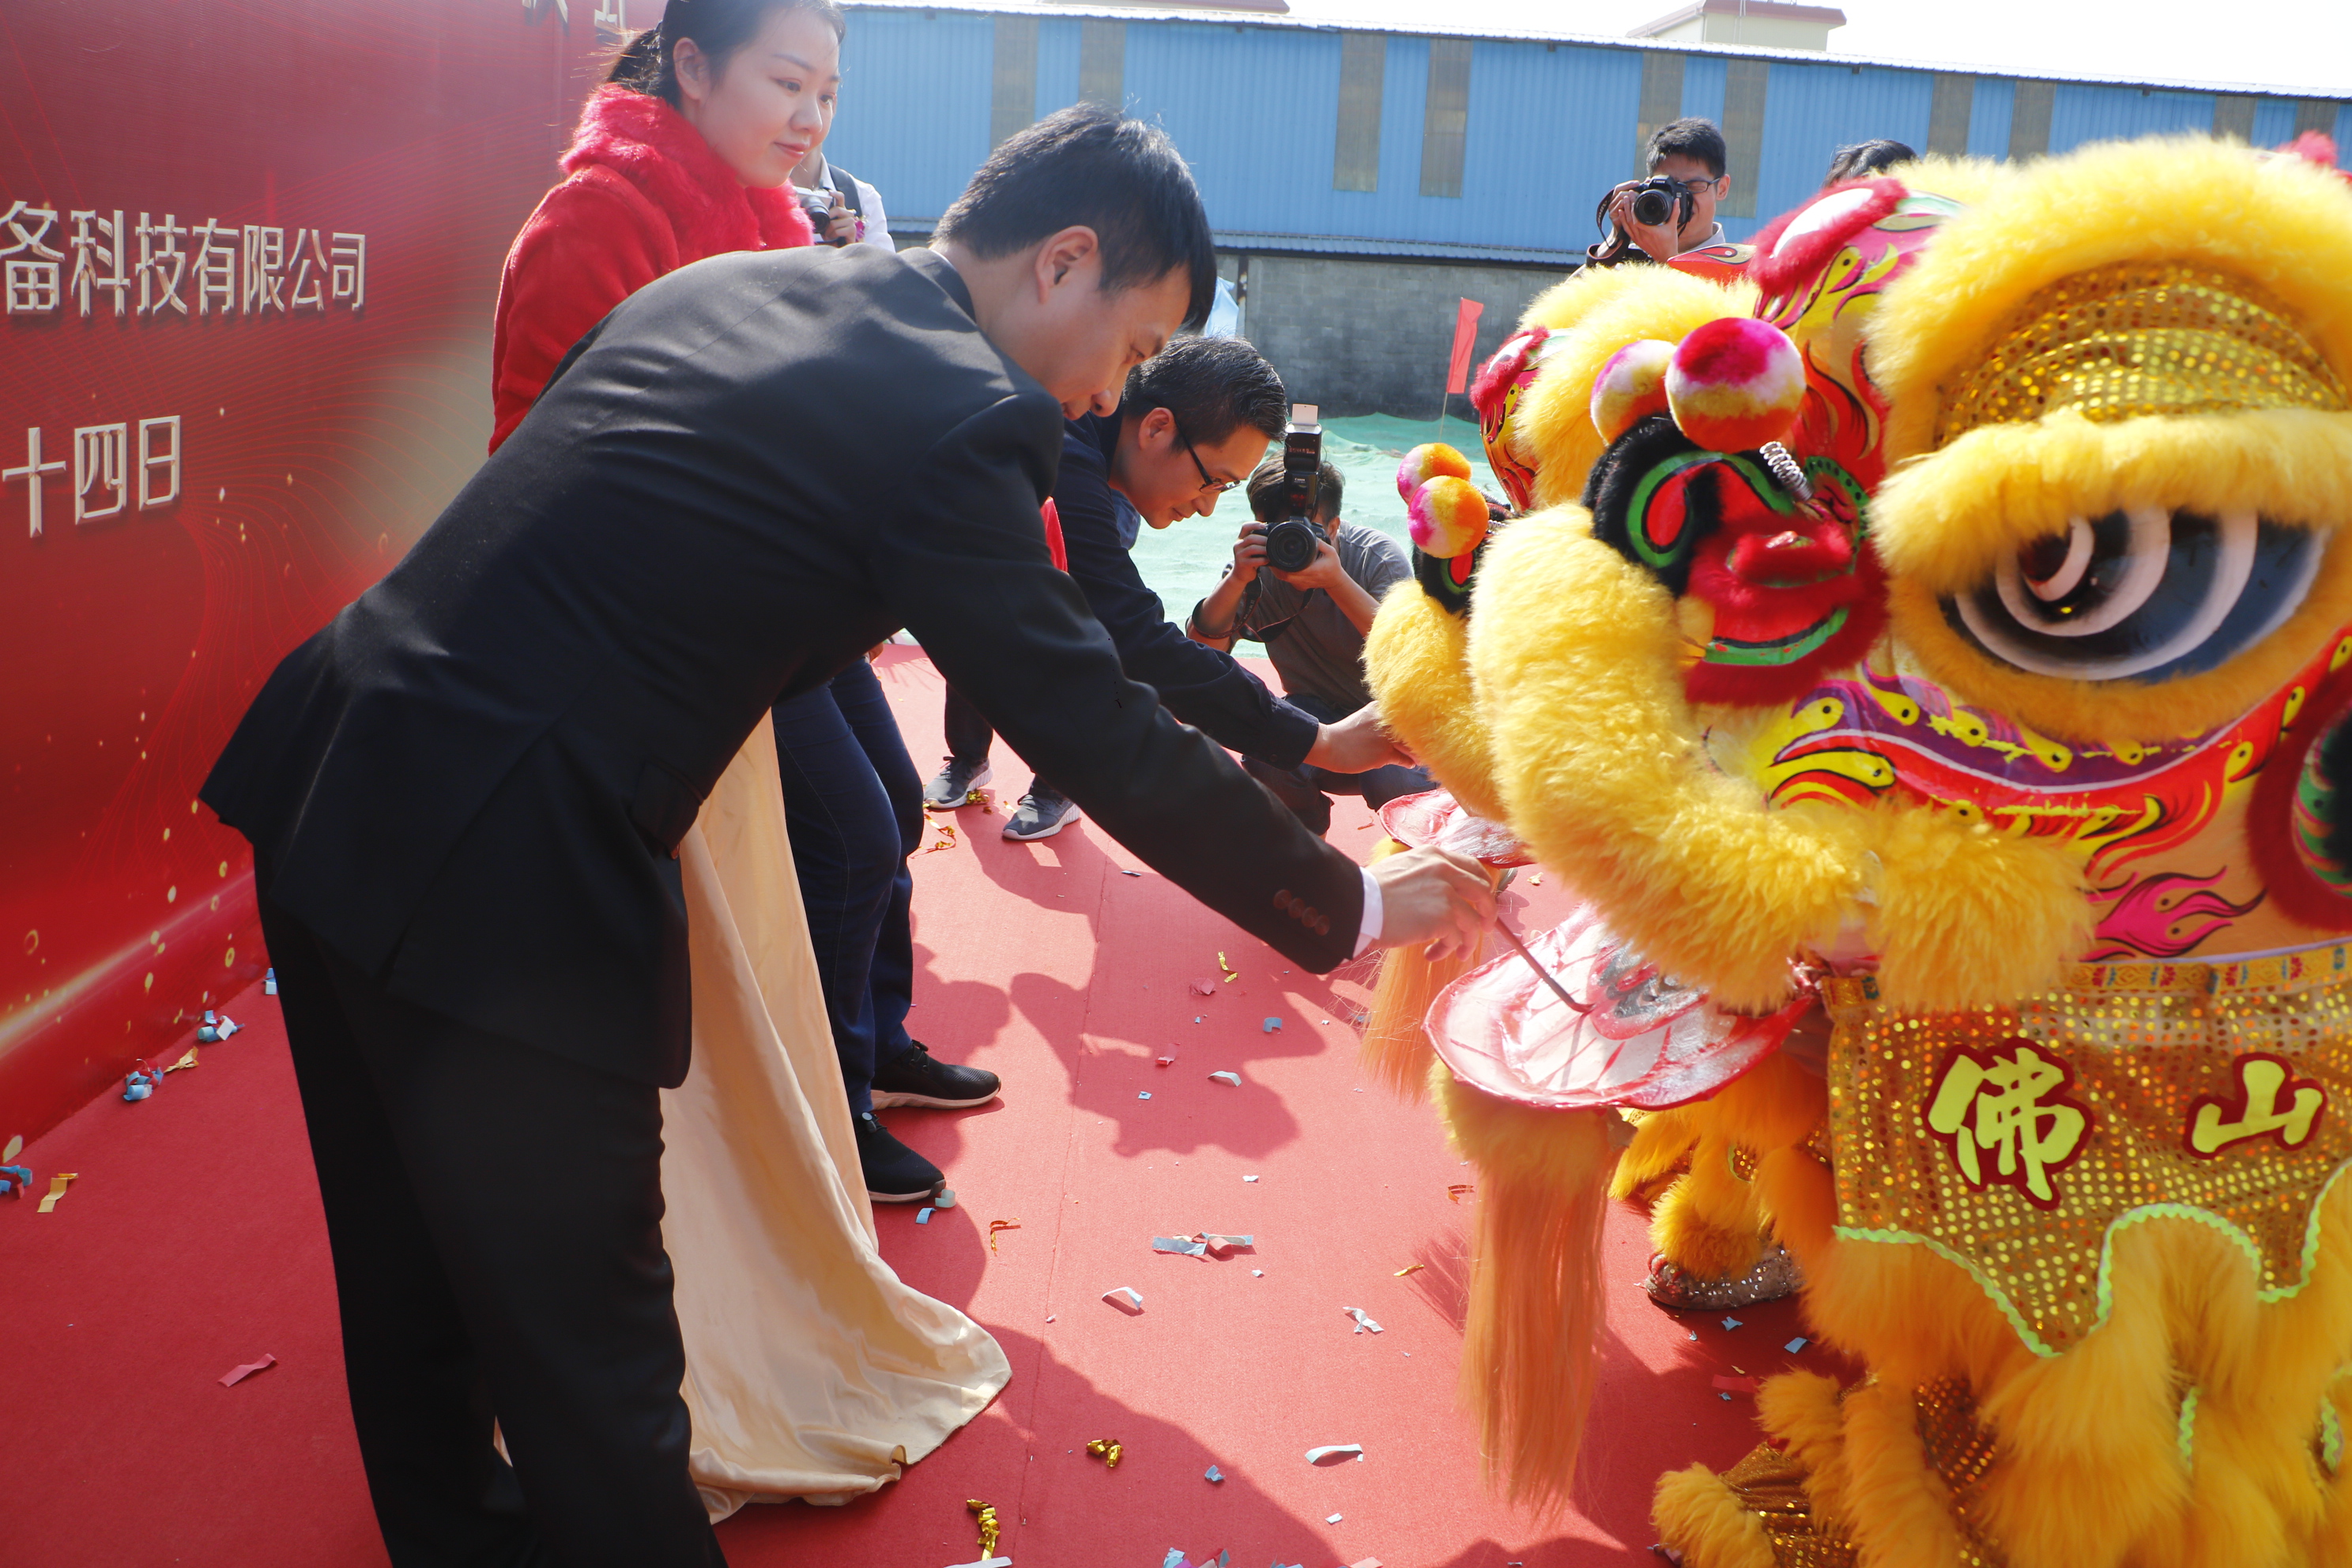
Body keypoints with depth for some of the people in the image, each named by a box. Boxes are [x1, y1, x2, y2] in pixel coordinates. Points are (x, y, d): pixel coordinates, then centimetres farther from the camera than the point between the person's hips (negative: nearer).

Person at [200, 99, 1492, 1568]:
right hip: (500, 895, -9)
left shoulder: (720, 277, 11)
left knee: (416, 1273, 27)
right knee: (591, 1362, 8)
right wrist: (1357, 906, 1)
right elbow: (1111, 745, -11)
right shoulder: (956, 418, -13)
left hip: (323, 779, 9)